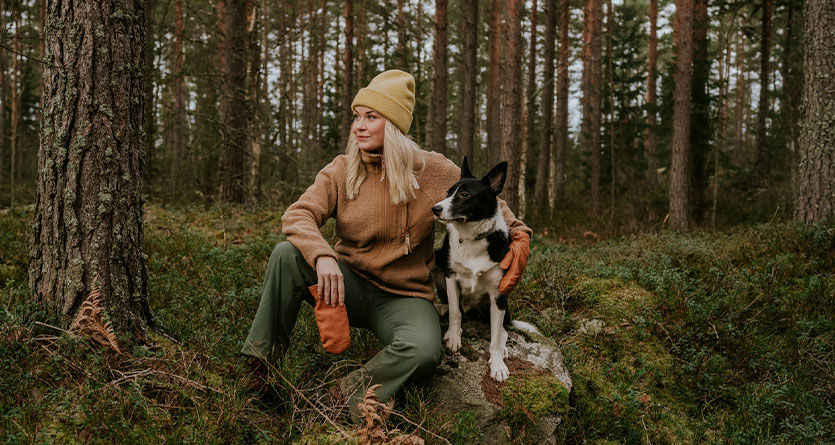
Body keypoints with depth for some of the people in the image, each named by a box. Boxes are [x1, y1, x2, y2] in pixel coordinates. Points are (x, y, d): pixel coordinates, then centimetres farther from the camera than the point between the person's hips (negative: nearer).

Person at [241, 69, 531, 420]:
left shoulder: (433, 171, -4)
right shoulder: (341, 171, -2)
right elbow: (298, 216, -15)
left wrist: (517, 232, -4)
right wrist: (322, 256, -34)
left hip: (404, 297, -1)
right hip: (348, 285, 2)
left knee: (423, 351, -35)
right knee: (287, 254, -26)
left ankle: (358, 389, -7)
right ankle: (260, 362, -12)